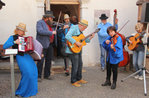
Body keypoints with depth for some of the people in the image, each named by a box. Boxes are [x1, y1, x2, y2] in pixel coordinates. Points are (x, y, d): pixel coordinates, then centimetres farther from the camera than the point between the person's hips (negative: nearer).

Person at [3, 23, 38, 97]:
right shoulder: (12, 37, 7)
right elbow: (4, 46, -6)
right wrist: (15, 42, -15)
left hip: (26, 55, 5)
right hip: (20, 56, -5)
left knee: (33, 70, -17)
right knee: (27, 71, -24)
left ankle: (30, 89, -2)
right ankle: (21, 92, -7)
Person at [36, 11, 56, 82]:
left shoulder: (49, 24, 17)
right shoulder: (40, 22, -6)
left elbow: (55, 32, 25)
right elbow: (40, 31, -23)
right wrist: (51, 32, -21)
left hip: (50, 45, 8)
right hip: (43, 45, -8)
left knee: (49, 60, 11)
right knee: (41, 61, -4)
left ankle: (47, 75, 22)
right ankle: (38, 76, 4)